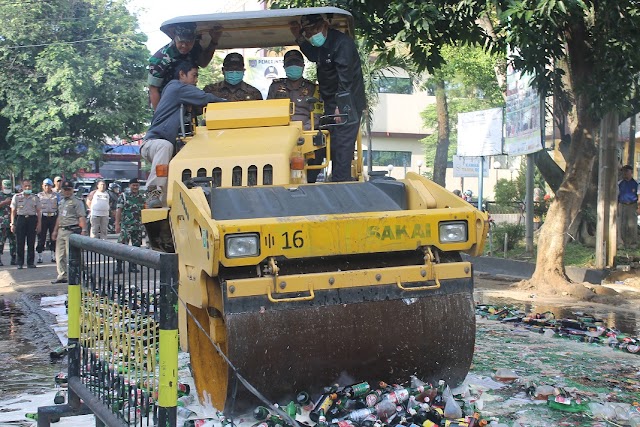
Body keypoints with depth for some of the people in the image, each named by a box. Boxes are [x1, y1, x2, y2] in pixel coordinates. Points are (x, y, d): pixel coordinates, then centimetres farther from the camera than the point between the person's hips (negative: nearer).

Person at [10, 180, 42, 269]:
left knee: (31, 243, 2)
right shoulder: (16, 197, 6)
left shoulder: (35, 197, 9)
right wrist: (13, 224, -2)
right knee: (20, 242, -2)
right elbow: (13, 211, 6)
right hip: (20, 219, -1)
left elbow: (38, 212, 10)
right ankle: (20, 263, 4)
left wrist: (39, 224, 3)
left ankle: (30, 262, 9)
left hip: (32, 219, 1)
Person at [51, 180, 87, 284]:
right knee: (59, 255, 8)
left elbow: (82, 217, -13)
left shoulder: (77, 202, -5)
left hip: (72, 230, -8)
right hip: (61, 230, 8)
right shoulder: (61, 202, 21)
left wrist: (83, 230, -22)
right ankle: (62, 276, 15)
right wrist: (55, 230, 26)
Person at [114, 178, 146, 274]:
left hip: (138, 226, 4)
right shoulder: (123, 196, 2)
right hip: (125, 226, -4)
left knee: (136, 247, 7)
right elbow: (119, 210, -1)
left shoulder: (142, 197, 12)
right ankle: (119, 267, -7)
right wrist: (117, 224, -9)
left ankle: (133, 266, 16)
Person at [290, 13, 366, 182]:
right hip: (330, 104, 9)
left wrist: (340, 106, -27)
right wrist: (299, 38, 19)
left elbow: (345, 79, -24)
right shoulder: (321, 46, 9)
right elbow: (314, 56, 32)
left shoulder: (342, 43, -19)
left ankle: (340, 182, -11)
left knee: (342, 144, -11)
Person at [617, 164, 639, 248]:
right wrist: (616, 208, 6)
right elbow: (617, 196, 12)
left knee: (632, 225, -4)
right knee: (621, 225, 2)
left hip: (632, 206, -2)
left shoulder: (635, 183, 2)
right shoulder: (620, 183, 8)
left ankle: (633, 243, 3)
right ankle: (622, 242, 10)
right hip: (622, 206, 2)